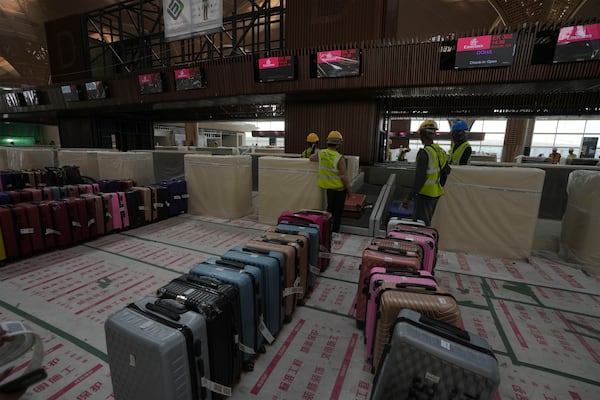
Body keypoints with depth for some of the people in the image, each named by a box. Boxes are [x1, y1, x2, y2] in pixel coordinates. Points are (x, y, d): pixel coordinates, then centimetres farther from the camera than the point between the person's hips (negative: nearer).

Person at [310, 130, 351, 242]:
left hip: (328, 187, 5)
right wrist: (349, 188, -8)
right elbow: (344, 176, -20)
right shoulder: (340, 158, -22)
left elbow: (311, 158, 17)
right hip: (339, 188, -5)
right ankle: (335, 233, 9)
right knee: (338, 210, 7)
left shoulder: (320, 154, -5)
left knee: (330, 208, 21)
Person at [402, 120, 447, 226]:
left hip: (425, 194, -9)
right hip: (437, 193, 9)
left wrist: (409, 197, -21)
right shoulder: (441, 151, 6)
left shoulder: (424, 152, -20)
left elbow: (420, 178, -24)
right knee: (427, 221, 21)